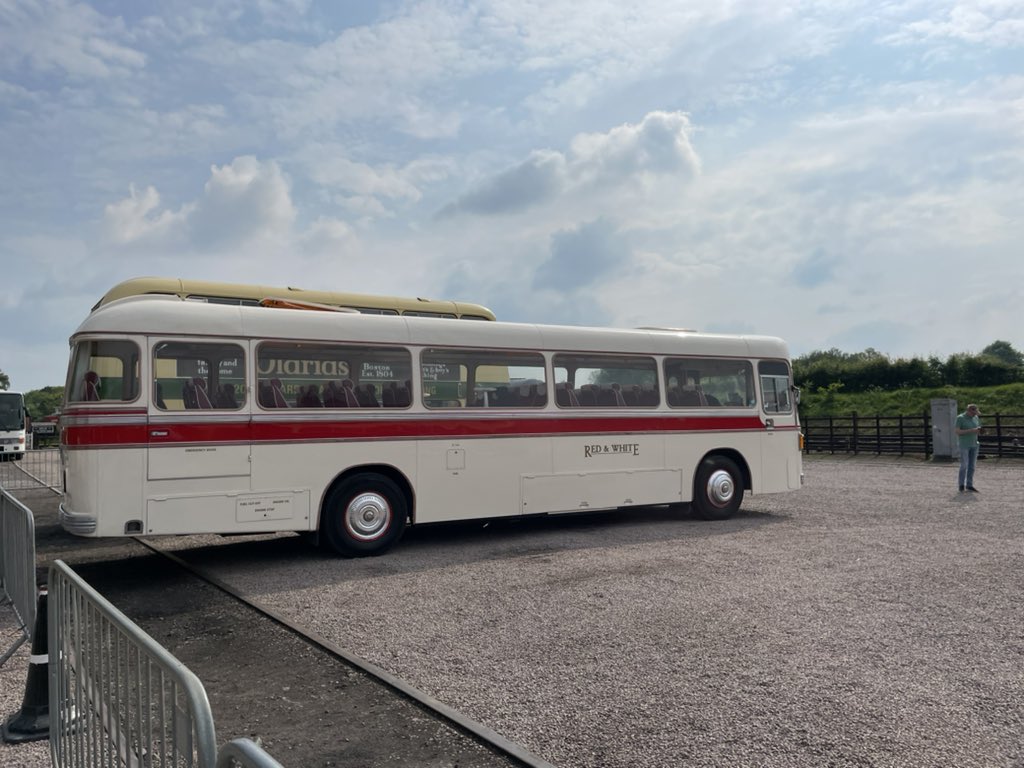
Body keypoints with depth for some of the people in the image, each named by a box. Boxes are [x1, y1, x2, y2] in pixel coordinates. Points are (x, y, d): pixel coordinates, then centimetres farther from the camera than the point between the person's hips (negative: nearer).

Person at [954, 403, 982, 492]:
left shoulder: (976, 418, 8)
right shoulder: (960, 418, -9)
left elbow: (978, 432, 13)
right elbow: (957, 432, -14)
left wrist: (978, 430, -11)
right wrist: (970, 430, -22)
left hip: (974, 445, 6)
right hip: (964, 445, -6)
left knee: (972, 466, 5)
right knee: (964, 465, -7)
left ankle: (969, 485, 10)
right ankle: (961, 484, 6)